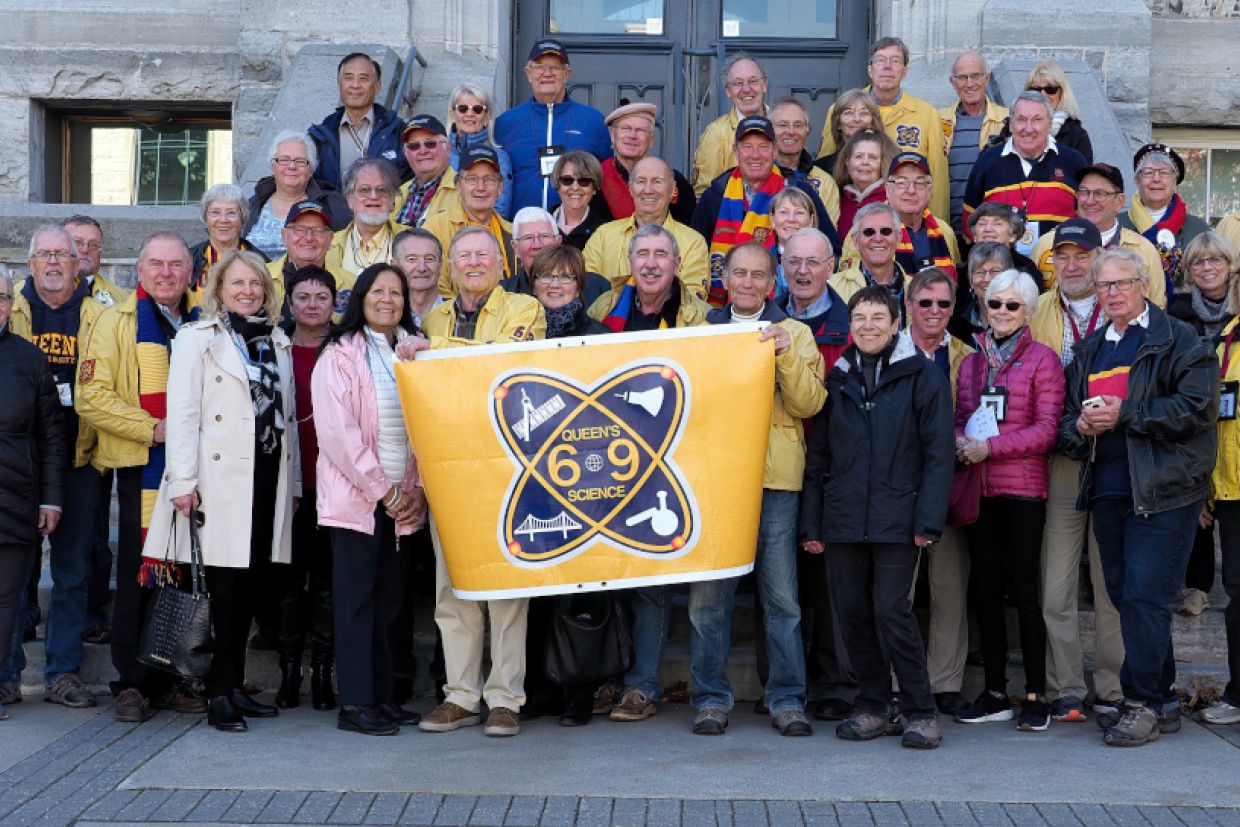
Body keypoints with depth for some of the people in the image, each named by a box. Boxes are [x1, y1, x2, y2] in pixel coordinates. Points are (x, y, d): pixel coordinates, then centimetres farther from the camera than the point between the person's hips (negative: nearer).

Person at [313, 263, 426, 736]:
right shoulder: (339, 355, -3)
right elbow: (337, 431, -11)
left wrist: (414, 487, 0)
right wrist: (381, 488, -13)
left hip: (404, 498, 5)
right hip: (355, 496, -5)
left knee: (390, 599, 8)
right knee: (357, 598, -3)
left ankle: (382, 695, 15)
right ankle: (355, 703, 0)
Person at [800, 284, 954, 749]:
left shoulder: (922, 377, 1)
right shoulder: (836, 380, 14)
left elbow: (938, 453, -3)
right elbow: (818, 457, 15)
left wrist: (929, 520, -11)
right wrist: (811, 523, 9)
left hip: (897, 518, -4)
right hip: (843, 520, 4)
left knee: (891, 609, -10)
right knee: (852, 612, 6)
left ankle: (919, 711, 2)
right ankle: (873, 708, 18)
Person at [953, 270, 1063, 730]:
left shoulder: (1043, 359, 0)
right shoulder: (971, 362, 15)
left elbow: (1047, 429, -7)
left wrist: (991, 447, -16)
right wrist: (960, 442, -6)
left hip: (1023, 486, -5)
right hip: (979, 488, 5)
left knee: (1024, 590, -4)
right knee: (986, 589, 7)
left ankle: (1036, 696, 3)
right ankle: (994, 692, 15)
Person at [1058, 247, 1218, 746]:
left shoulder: (1178, 341, -1)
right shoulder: (1089, 350, 19)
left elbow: (1196, 407, -14)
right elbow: (1066, 417, 19)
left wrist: (1124, 414, -17)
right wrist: (1080, 427, -5)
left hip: (1163, 491, -7)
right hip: (1108, 490, 7)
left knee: (1144, 598, -10)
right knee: (1124, 597, 10)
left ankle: (1145, 704, -1)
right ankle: (1162, 701, 21)